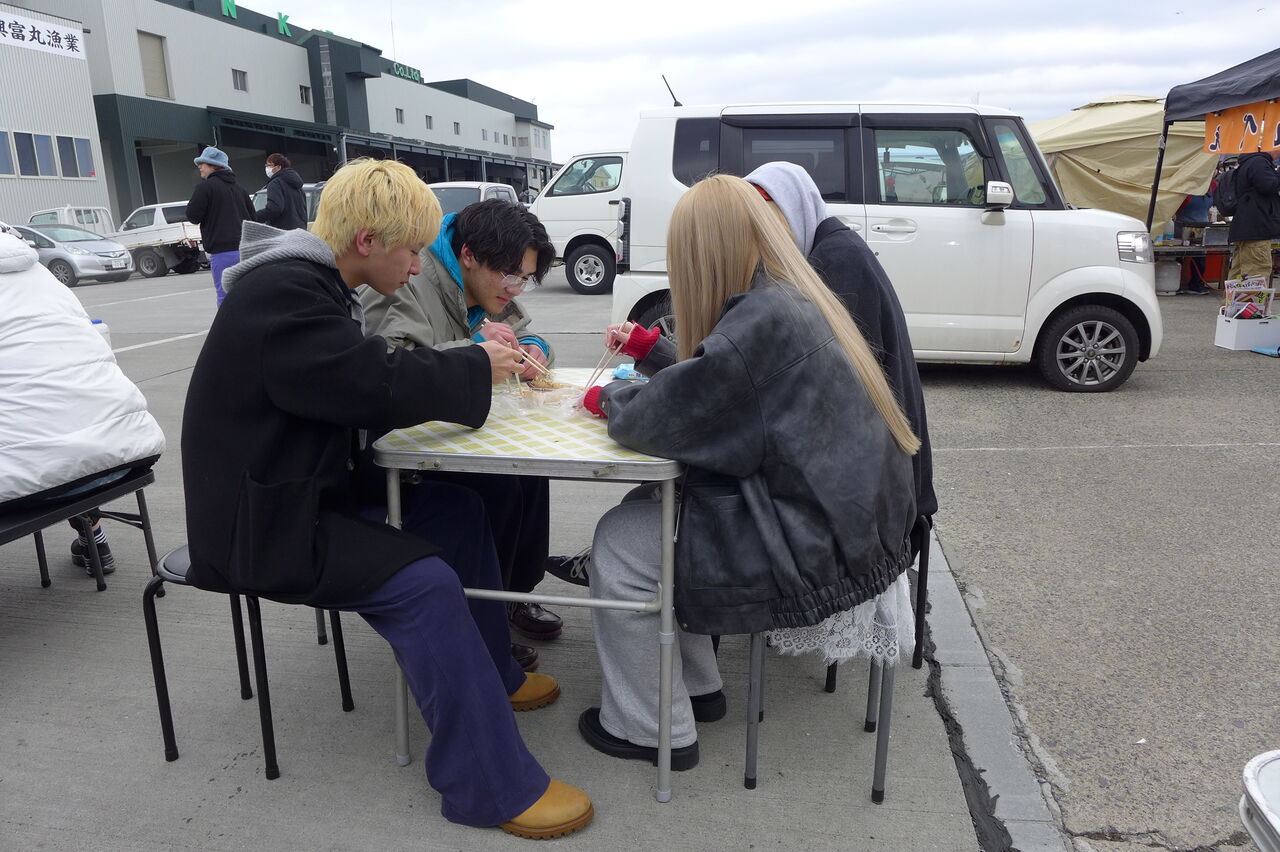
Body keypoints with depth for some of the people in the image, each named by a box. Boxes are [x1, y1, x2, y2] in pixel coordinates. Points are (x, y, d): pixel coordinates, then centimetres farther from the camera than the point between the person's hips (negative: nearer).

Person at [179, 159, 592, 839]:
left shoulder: (311, 282, 10)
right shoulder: (283, 295, -23)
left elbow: (369, 377, 12)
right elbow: (381, 387, -28)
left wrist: (470, 363, -1)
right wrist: (476, 368, -12)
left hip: (311, 492, 10)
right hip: (262, 523, -10)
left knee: (457, 512, 7)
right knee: (423, 582, -24)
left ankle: (490, 673, 22)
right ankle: (493, 789, -14)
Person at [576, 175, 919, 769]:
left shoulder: (763, 321, -24)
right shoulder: (793, 301, 7)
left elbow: (663, 419, -22)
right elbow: (708, 387, 17)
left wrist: (608, 399, -2)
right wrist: (648, 348, 19)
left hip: (817, 555, -10)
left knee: (619, 541, -3)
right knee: (652, 504, 14)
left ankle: (649, 729, 14)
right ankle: (695, 686, 27)